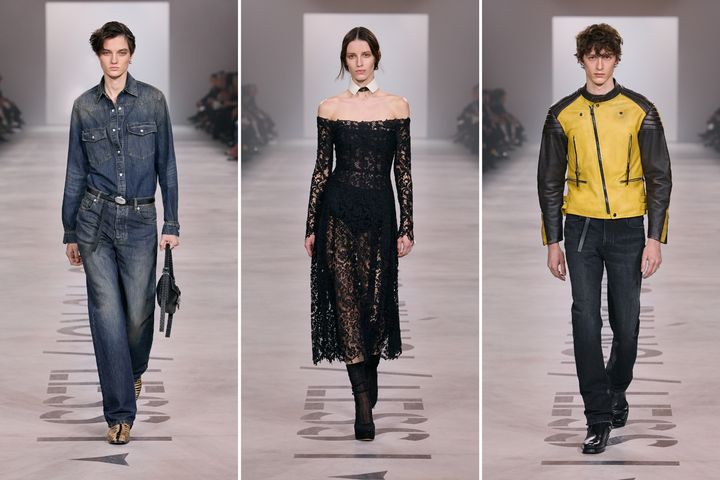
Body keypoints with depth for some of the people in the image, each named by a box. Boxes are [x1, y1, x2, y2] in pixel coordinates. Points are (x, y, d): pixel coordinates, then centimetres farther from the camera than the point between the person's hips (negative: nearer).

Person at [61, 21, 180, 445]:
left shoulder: (153, 100, 1)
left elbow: (166, 164, 3)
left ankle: (134, 370, 38)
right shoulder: (84, 106, 5)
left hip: (140, 219, 0)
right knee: (107, 313, -4)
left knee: (139, 310, 4)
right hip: (95, 219, 1)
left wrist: (172, 224, -1)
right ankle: (120, 411, 1)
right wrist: (70, 231, 10)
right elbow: (76, 171, 10)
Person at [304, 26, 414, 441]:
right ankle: (365, 403, -10)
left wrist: (407, 227, 0)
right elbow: (322, 167, 6)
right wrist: (311, 227, 3)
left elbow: (403, 169, 4)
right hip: (338, 211, -1)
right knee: (346, 299, -7)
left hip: (379, 212, 1)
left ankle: (367, 386, 23)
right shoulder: (330, 108, 4)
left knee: (376, 299, 3)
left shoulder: (397, 106, 5)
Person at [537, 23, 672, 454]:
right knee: (586, 321, -6)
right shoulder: (563, 114, 5)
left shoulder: (640, 111, 1)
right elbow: (550, 181, 10)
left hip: (627, 226, 0)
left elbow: (660, 177, 2)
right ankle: (599, 419, -3)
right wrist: (553, 240, 5)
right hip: (581, 226, 0)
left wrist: (655, 238, -5)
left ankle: (617, 390, 32)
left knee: (626, 323, 5)